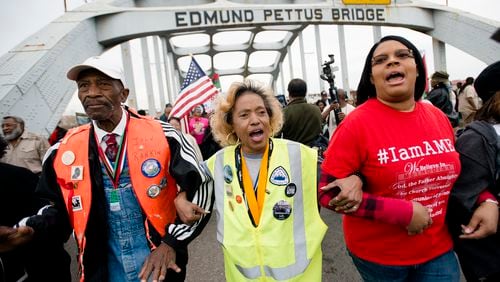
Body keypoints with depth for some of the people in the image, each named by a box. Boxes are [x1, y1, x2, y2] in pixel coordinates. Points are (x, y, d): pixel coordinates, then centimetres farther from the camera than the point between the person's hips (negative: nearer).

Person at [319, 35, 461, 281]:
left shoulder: (438, 116, -2)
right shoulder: (356, 124, -19)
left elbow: (455, 171, 13)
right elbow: (328, 193, -20)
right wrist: (404, 213, -23)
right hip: (378, 255, -3)